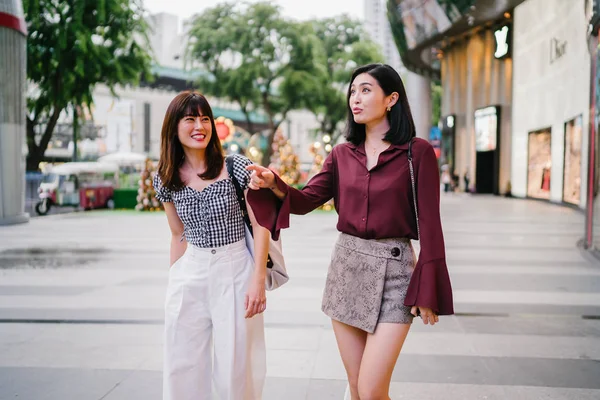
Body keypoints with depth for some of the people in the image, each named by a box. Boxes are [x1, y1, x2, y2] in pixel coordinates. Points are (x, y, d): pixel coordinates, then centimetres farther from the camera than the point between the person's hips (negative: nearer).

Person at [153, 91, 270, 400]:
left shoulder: (237, 167, -8)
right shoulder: (166, 179, 4)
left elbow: (260, 225, -6)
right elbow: (179, 235, 13)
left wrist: (258, 280, -12)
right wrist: (173, 282, 13)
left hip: (235, 271, -3)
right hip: (189, 274, 4)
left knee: (235, 368, 4)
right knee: (182, 366, 9)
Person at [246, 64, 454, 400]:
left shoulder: (417, 152, -6)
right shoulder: (342, 154, 8)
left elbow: (429, 224, -7)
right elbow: (307, 201, 3)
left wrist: (427, 291, -9)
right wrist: (273, 183, -17)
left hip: (392, 271, -5)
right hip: (346, 266, 5)